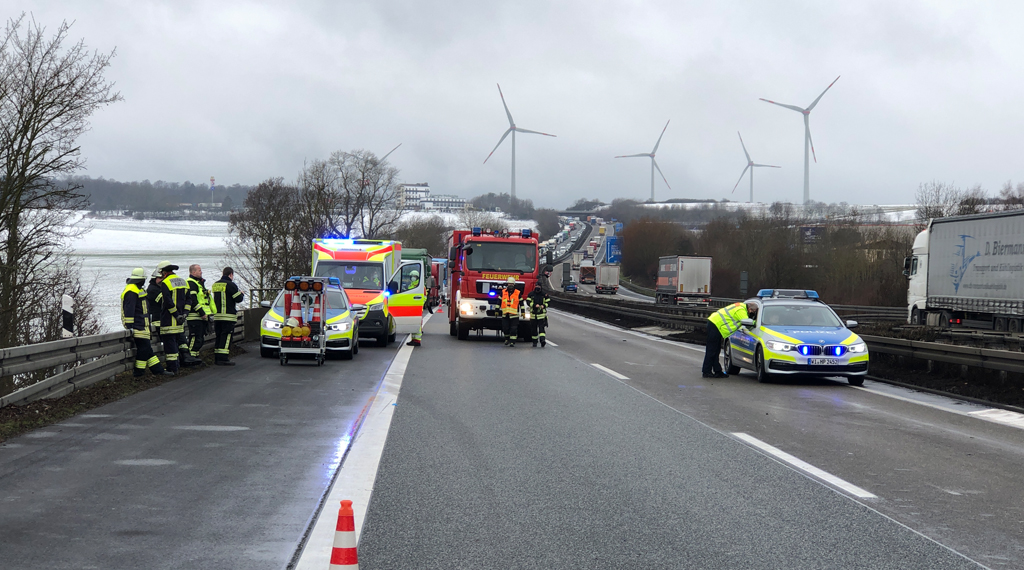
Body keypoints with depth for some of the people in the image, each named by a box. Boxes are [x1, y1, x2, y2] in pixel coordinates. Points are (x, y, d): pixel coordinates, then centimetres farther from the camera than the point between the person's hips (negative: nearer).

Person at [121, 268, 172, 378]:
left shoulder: (138, 289, 20)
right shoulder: (131, 291, -15)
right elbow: (128, 310, -20)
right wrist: (130, 327, -23)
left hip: (143, 326, 11)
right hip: (138, 327, -11)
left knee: (147, 348, 11)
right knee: (144, 347, -9)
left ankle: (158, 370, 12)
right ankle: (138, 372, -2)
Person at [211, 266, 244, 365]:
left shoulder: (215, 285, 14)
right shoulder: (230, 285, -11)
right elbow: (238, 299, -11)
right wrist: (242, 294, 11)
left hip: (217, 315, 7)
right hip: (228, 316, -7)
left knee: (219, 336, 13)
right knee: (226, 337, -7)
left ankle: (217, 358, 14)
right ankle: (223, 358, -12)